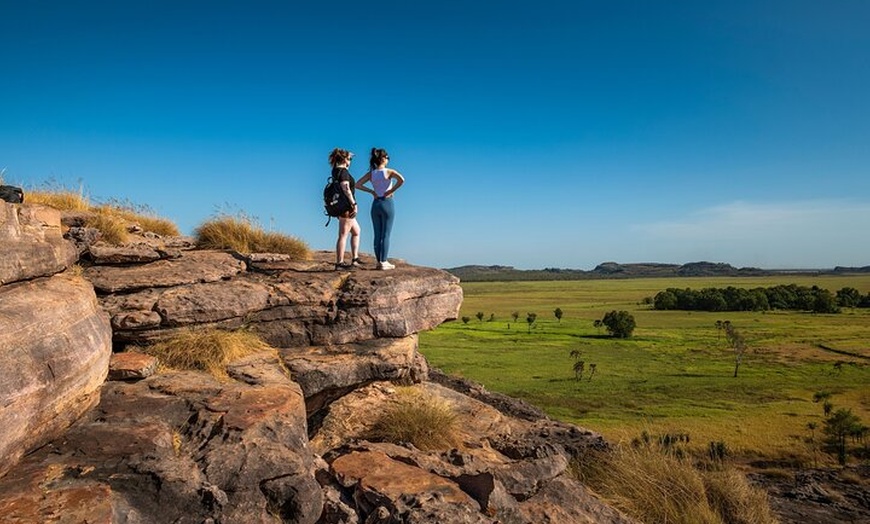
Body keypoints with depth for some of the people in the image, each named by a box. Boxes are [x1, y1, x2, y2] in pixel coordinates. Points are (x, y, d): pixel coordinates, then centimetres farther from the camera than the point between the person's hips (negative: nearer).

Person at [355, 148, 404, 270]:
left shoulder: (371, 174, 5)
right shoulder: (389, 171, -7)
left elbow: (358, 185, 2)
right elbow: (401, 180, -25)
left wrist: (371, 191, 5)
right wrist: (392, 190, -14)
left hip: (375, 204, 4)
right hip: (387, 203, -4)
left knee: (377, 235, 10)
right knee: (385, 235, 0)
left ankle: (379, 261, 14)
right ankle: (383, 262, 1)